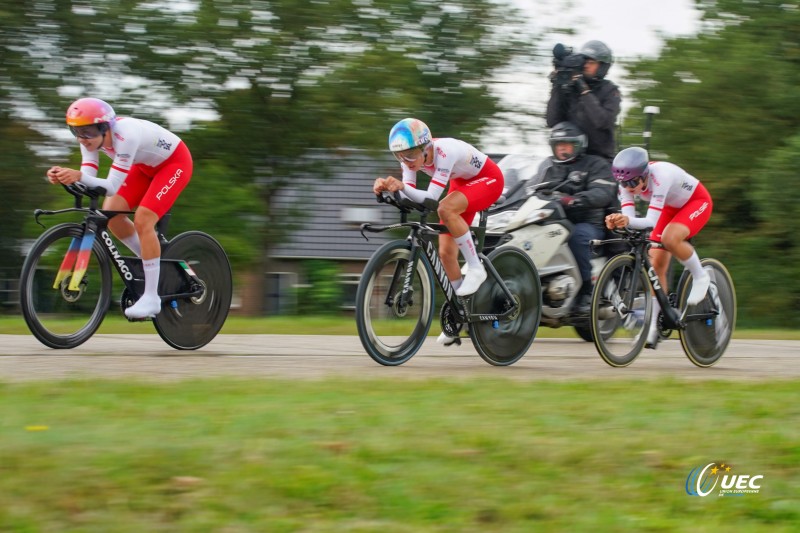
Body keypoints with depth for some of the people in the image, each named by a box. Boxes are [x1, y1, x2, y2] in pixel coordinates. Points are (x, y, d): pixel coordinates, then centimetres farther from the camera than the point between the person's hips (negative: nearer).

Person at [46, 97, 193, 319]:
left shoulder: (125, 135, -38)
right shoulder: (92, 137, -15)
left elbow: (112, 186, -40)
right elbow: (89, 178, -21)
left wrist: (78, 176, -55)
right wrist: (63, 177, -40)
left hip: (175, 162, -8)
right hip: (146, 165, 8)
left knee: (142, 220, -22)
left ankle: (151, 298, -15)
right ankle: (153, 263, 14)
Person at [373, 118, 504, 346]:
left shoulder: (444, 151, -37)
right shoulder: (412, 155, -16)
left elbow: (431, 197, -42)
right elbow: (410, 194, -22)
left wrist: (401, 187, -56)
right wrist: (389, 187, -42)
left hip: (488, 179, -8)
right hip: (462, 183, 8)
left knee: (446, 209, -36)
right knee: (445, 252, -2)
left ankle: (475, 269, -20)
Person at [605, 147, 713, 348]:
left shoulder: (660, 175, -39)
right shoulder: (628, 182, -20)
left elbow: (652, 221, -43)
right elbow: (629, 217, -27)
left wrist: (628, 220, -61)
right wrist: (618, 220, -50)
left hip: (697, 202, -6)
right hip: (671, 207, 6)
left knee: (670, 238, -35)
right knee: (656, 265, -6)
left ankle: (700, 276, -8)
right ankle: (653, 326, 1)